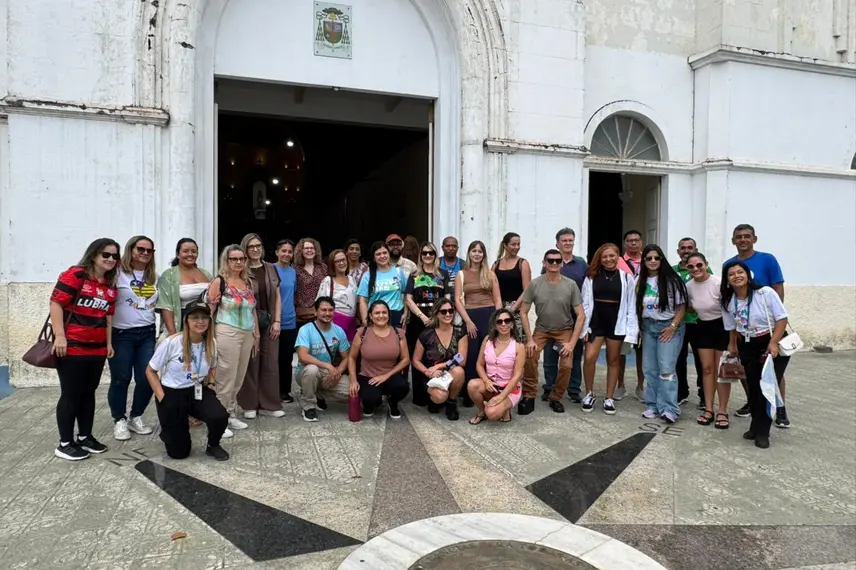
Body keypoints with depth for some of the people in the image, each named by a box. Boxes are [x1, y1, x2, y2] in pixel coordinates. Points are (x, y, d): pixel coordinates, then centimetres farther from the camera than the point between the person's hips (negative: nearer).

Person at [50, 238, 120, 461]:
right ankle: (65, 443, 10)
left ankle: (85, 437, 25)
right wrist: (59, 336, -20)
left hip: (97, 349, 7)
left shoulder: (111, 285, 12)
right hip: (72, 347, -7)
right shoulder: (75, 275, -10)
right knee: (71, 394, 0)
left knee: (88, 393, 14)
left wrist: (109, 342, 14)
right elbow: (56, 303, -15)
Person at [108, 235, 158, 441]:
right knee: (121, 380, 4)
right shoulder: (118, 273, -5)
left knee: (147, 378, 3)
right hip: (122, 334, -4)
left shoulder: (155, 277, 12)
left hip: (147, 334, 4)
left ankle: (136, 418, 22)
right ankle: (119, 421, 20)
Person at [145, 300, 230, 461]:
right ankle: (169, 429, 39)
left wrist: (210, 383, -3)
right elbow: (150, 371, -7)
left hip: (198, 391, 3)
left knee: (220, 417, -29)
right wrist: (162, 398, -13)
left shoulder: (212, 343, -7)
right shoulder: (172, 343, -20)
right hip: (171, 393, -3)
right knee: (179, 452, 4)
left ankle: (213, 446, 5)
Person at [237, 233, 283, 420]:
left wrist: (277, 321, 2)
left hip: (269, 321, 4)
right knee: (250, 363, 1)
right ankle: (249, 405, 14)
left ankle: (269, 404, 15)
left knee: (270, 363, 6)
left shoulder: (271, 269, 10)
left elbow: (277, 296, 11)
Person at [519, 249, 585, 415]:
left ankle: (556, 399, 9)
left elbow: (581, 316, -12)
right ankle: (528, 397, -5)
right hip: (541, 328, 0)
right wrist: (530, 339, -15)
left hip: (565, 329, 0)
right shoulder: (534, 284, -16)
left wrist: (572, 343, -17)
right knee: (529, 356, -22)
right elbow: (523, 312, -9)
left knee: (566, 365, -16)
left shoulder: (570, 285, -16)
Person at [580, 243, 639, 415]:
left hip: (616, 323, 0)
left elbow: (631, 306, -1)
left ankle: (609, 398, 20)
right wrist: (584, 326, -4)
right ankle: (589, 394, 10)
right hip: (595, 322, 0)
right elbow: (585, 303, 1)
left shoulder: (627, 278, -1)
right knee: (589, 358, -10)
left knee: (613, 361, 9)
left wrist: (631, 329, -6)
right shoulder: (591, 277, 1)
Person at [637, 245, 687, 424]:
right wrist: (639, 327, 5)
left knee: (666, 368, -11)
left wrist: (673, 326, -14)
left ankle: (670, 409, -7)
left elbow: (682, 306, -7)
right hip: (647, 327, 5)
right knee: (649, 368, 6)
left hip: (668, 327, -5)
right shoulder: (641, 281, 6)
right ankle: (654, 406, 14)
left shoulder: (672, 279, -8)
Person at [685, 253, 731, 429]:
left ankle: (722, 411, 9)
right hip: (703, 328, 5)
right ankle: (708, 409, 14)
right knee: (707, 368, 7)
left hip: (722, 327, -5)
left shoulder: (719, 283, -22)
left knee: (721, 369, -1)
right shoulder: (688, 286, -5)